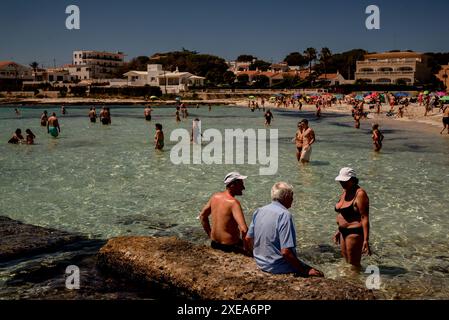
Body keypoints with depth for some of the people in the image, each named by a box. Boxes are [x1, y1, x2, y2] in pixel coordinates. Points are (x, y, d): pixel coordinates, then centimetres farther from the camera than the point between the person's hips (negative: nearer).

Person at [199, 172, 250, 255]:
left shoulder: (215, 196, -2)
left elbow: (202, 216, 11)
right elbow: (244, 230, -32)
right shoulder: (233, 202, -23)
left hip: (214, 244, 7)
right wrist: (245, 249, -18)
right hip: (230, 246, -7)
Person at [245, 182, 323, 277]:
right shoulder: (285, 215, -20)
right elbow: (285, 251, -26)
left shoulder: (258, 211, 3)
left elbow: (248, 238, 11)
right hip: (277, 267, -8)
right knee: (318, 274, 0)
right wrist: (305, 270, -17)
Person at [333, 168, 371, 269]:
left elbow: (364, 218, -21)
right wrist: (339, 231, 22)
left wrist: (366, 240, -24)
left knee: (354, 265, 0)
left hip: (355, 233, -9)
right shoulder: (345, 192, 10)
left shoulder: (360, 194, -17)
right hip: (344, 232, 9)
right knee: (347, 263, 18)